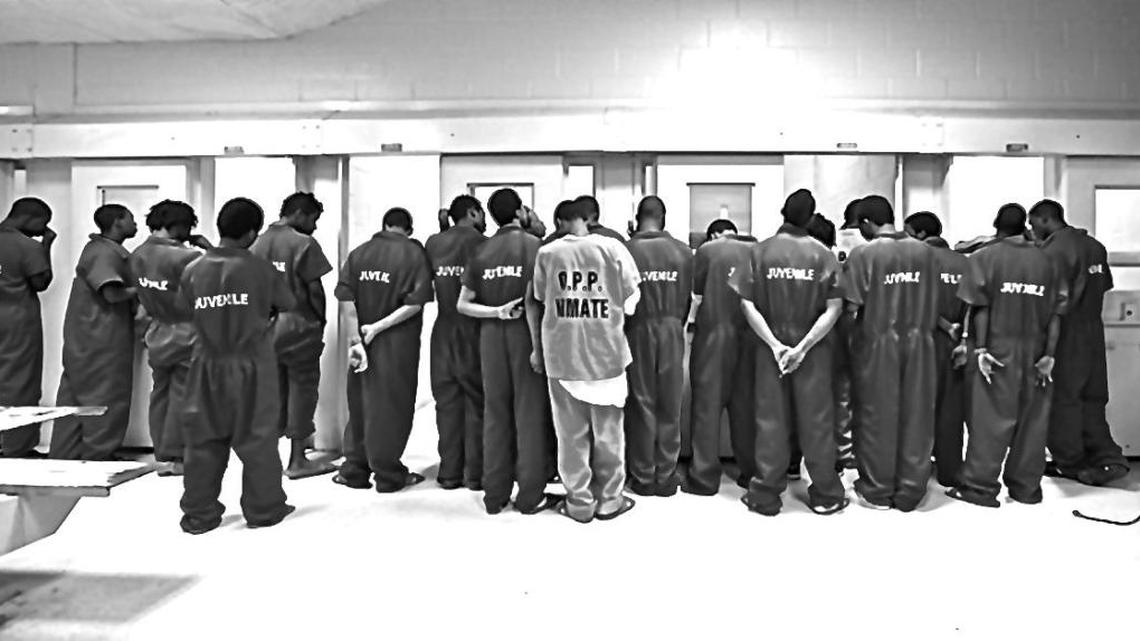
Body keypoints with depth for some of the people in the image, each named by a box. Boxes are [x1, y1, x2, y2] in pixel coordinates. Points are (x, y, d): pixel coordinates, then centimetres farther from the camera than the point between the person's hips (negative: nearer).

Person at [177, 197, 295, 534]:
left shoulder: (193, 269, -3)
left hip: (208, 364, 3)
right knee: (257, 439, 8)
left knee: (204, 440, 12)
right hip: (252, 364, -3)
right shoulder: (259, 268, -11)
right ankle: (263, 509, 19)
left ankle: (199, 513, 21)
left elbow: (187, 312, 6)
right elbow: (286, 304, 1)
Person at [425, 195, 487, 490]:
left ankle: (450, 472, 15)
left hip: (443, 329, 4)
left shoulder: (433, 243, 5)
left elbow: (431, 276, 9)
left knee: (447, 401, 10)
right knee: (477, 401, 5)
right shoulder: (480, 243, -6)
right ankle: (476, 474, 10)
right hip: (474, 328, -3)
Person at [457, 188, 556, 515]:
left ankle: (494, 494, 19)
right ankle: (530, 495, 11)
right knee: (530, 413, 4)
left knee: (495, 412, 11)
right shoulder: (534, 245, -6)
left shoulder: (481, 251, 5)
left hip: (491, 334, 4)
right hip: (527, 332, -3)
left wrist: (495, 312, -2)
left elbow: (463, 304, 3)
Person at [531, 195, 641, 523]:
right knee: (607, 429, 13)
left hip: (561, 353, 1)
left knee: (571, 431, 11)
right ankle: (609, 500, 24)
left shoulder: (547, 252, 0)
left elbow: (536, 303, 3)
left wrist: (537, 348, 12)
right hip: (607, 351, 0)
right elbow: (631, 301, -2)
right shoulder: (612, 247, -3)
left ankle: (579, 502, 21)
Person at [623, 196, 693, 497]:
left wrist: (621, 332, 11)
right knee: (670, 407, 11)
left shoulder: (626, 250, -9)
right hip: (672, 331, 2)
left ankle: (643, 477, 16)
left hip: (637, 331, -1)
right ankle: (666, 476, 19)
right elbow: (689, 298, 2)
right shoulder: (683, 251, -2)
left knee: (641, 405, 8)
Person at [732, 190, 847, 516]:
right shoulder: (823, 254, -4)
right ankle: (825, 495, 23)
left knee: (770, 420, 8)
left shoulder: (760, 251, -4)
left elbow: (747, 304, -8)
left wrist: (774, 344, -9)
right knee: (816, 420, 10)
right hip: (813, 349, 0)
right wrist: (803, 347, -11)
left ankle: (766, 495, 18)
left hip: (770, 346, 0)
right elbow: (834, 308, -9)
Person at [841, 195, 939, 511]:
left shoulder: (864, 253, -11)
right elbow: (933, 304, 6)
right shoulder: (924, 251, 2)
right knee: (915, 416, 11)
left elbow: (852, 305, -14)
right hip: (918, 342, 4)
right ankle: (910, 491, 22)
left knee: (877, 415, 8)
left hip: (877, 342, -3)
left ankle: (878, 490, 20)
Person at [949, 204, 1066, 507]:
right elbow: (1056, 313, 3)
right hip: (1035, 352, 3)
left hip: (998, 349, -3)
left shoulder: (984, 257, -2)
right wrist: (1049, 355, 3)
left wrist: (981, 348, -8)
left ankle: (980, 485, 4)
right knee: (1032, 419, 10)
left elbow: (980, 308, -8)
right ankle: (1027, 486, 20)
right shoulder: (1047, 261, 7)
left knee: (991, 417, 1)